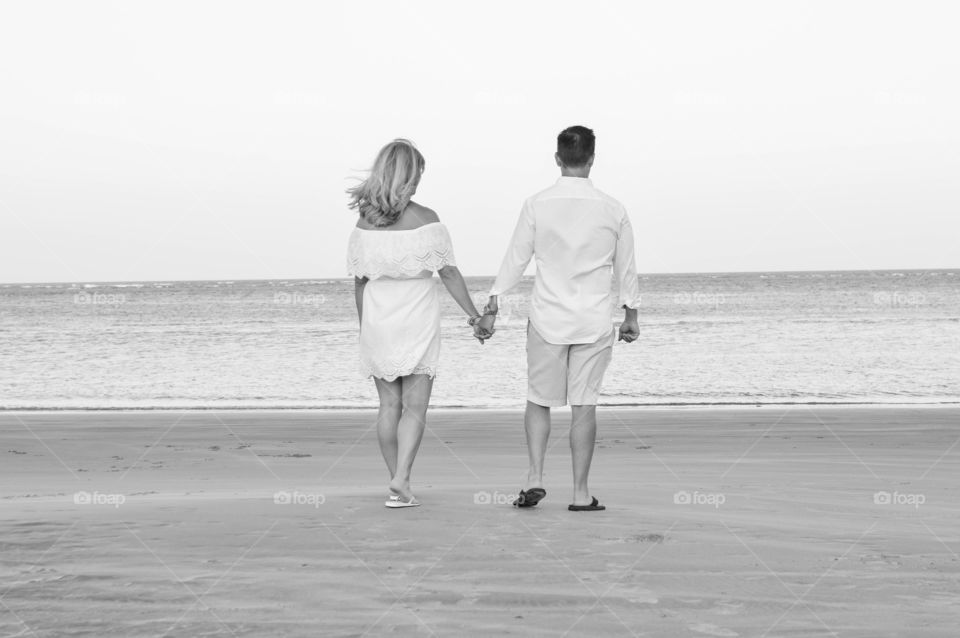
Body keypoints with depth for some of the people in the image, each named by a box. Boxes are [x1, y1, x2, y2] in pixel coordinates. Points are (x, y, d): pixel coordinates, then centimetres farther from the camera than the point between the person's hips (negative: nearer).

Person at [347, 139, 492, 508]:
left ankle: (397, 483, 15)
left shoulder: (365, 222, -2)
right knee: (415, 406, 2)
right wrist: (474, 315, 2)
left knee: (389, 405, 12)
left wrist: (364, 327, 15)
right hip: (417, 322, -3)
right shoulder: (425, 220, -11)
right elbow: (449, 273, -7)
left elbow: (360, 281, 3)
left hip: (378, 319, 3)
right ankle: (401, 481, -13)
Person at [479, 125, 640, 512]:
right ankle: (580, 493, 6)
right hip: (594, 321, 1)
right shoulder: (613, 210, -2)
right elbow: (626, 269, 7)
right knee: (583, 406, 4)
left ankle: (535, 476, -3)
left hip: (547, 320, 0)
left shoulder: (537, 205, -6)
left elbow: (515, 260, -3)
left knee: (539, 402, 12)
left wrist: (491, 308, 5)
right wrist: (631, 315, 19)